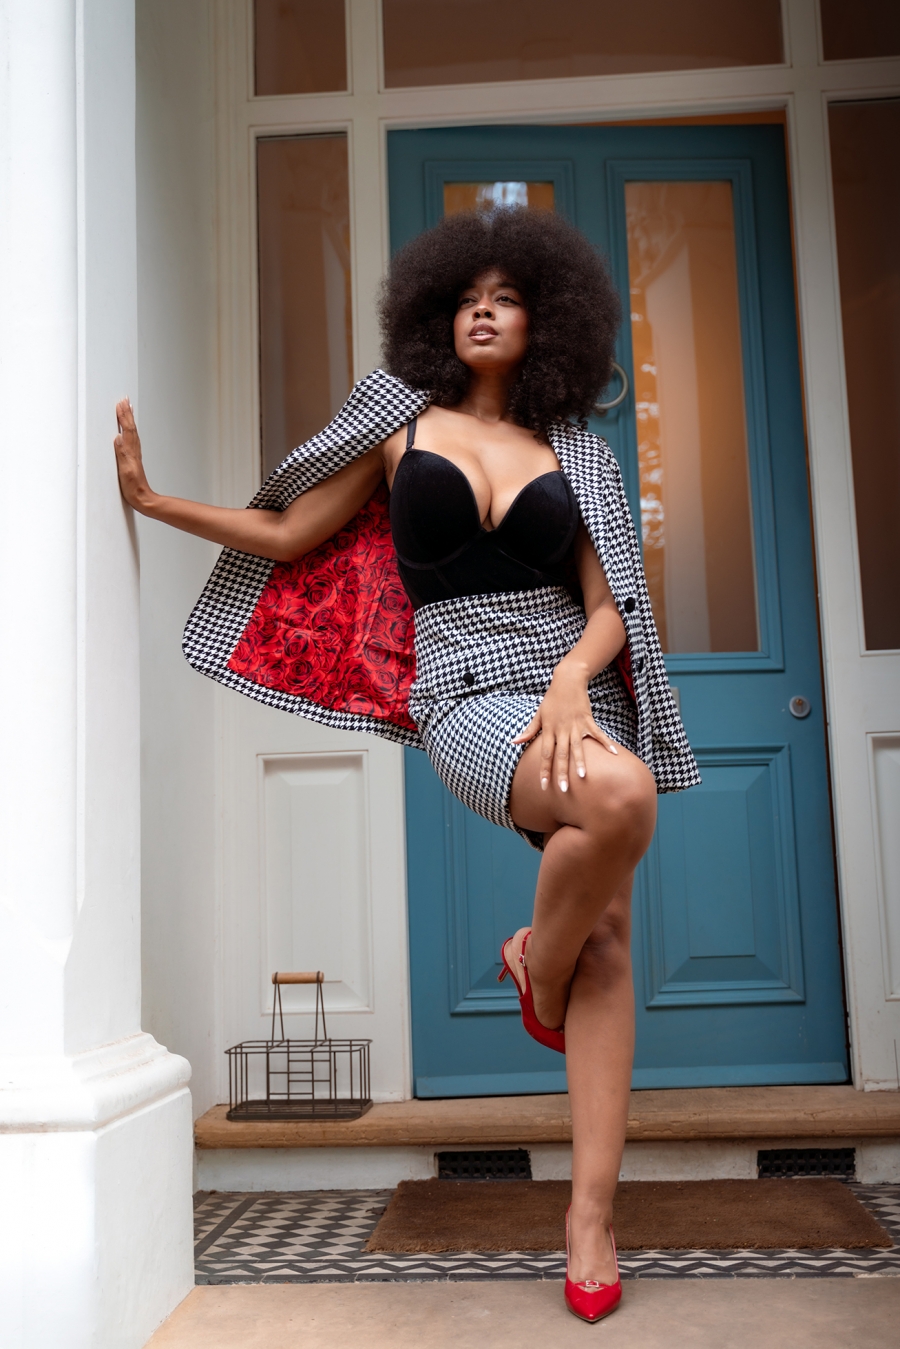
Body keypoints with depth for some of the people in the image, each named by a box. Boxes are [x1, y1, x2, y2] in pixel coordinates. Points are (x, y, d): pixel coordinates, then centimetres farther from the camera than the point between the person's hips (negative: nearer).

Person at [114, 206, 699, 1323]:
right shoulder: (404, 422, 12)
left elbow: (608, 610, 8)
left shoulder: (573, 455, 14)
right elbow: (288, 535, 13)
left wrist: (574, 677, -13)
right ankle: (535, 964, -1)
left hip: (574, 684, 4)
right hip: (463, 690, -3)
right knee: (622, 796, -33)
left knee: (607, 938, -5)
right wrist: (151, 497, 9)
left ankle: (591, 1214, 3)